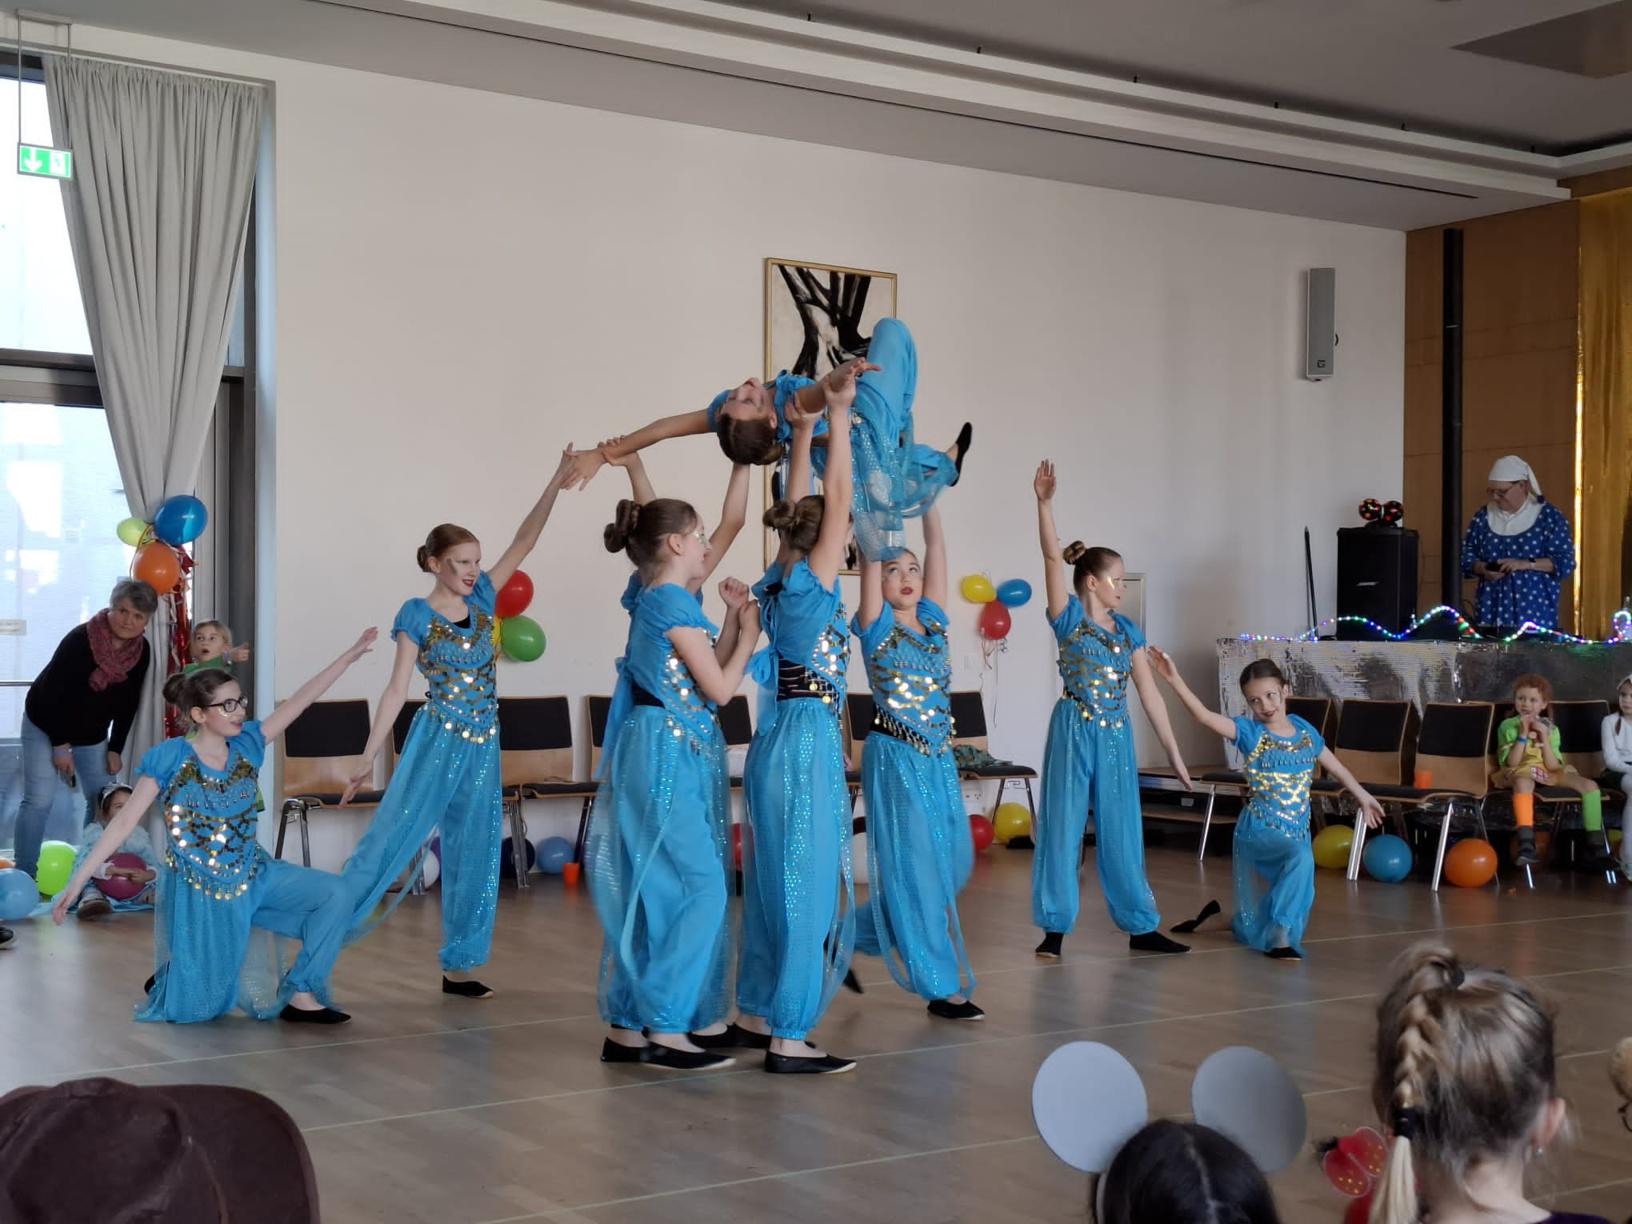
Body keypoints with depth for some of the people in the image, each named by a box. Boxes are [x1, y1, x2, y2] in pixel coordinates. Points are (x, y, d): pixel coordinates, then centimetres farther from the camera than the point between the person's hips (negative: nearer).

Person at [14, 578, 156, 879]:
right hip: (46, 727, -6)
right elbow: (52, 692, -23)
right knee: (39, 800, -12)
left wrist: (115, 749, -1)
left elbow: (128, 704, 1)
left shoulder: (141, 651, -10)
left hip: (92, 733, 6)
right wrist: (60, 745, -20)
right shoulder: (80, 640, -27)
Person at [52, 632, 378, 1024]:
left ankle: (301, 995, -8)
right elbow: (123, 823, -12)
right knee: (194, 1010, -2)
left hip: (254, 876, 4)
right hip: (196, 892, -4)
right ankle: (171, 975, 35)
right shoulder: (169, 759, -12)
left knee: (332, 891, -17)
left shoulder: (247, 745, 0)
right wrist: (77, 882, -16)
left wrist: (351, 654, -9)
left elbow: (301, 699, -5)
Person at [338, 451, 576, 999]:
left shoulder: (482, 599, 7)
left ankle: (457, 965, 15)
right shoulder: (417, 615, -6)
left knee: (474, 858, 7)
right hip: (436, 743, -5)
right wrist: (367, 759, -9)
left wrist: (558, 481, -6)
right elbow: (396, 691, -7)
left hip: (482, 747, 5)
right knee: (392, 839, -7)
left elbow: (525, 541, 3)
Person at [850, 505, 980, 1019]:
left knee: (952, 865, 10)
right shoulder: (877, 625, -4)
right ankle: (943, 986, 3)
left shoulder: (933, 620, 9)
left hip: (938, 760, 7)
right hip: (894, 759, -7)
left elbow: (936, 544, 5)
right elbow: (870, 553, -12)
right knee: (915, 869, -3)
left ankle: (856, 935, 27)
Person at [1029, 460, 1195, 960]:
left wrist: (1173, 751, 9)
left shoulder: (1128, 631, 9)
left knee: (1121, 828, 10)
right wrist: (1044, 502, -27)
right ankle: (1055, 926, 8)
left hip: (1116, 735, 5)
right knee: (1063, 825, 0)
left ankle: (1141, 926, 18)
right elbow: (1053, 557, -16)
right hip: (1074, 730, -5)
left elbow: (1148, 692, 10)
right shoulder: (1070, 618, -3)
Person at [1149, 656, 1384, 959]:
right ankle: (1281, 936, -23)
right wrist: (1174, 680, -37)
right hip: (1260, 830, -5)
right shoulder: (1250, 732, -9)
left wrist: (1363, 796, 30)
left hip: (1297, 831, 5)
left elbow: (1334, 765, 21)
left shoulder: (1304, 730, 4)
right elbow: (1204, 716, -24)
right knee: (1300, 857, -38)